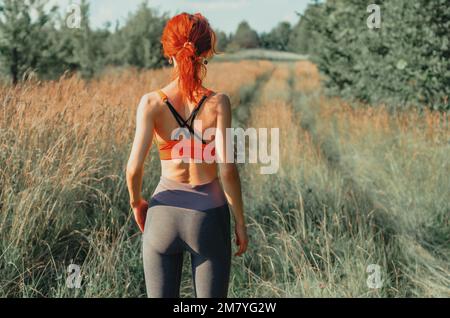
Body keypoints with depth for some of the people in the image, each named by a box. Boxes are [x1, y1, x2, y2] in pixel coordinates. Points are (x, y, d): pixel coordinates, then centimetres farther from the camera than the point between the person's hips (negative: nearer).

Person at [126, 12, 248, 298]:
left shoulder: (152, 103, -8)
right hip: (209, 215, -1)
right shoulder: (218, 102, -11)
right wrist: (240, 221, -3)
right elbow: (227, 168, -14)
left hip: (164, 213, 1)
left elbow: (134, 167, -11)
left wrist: (137, 202, 9)